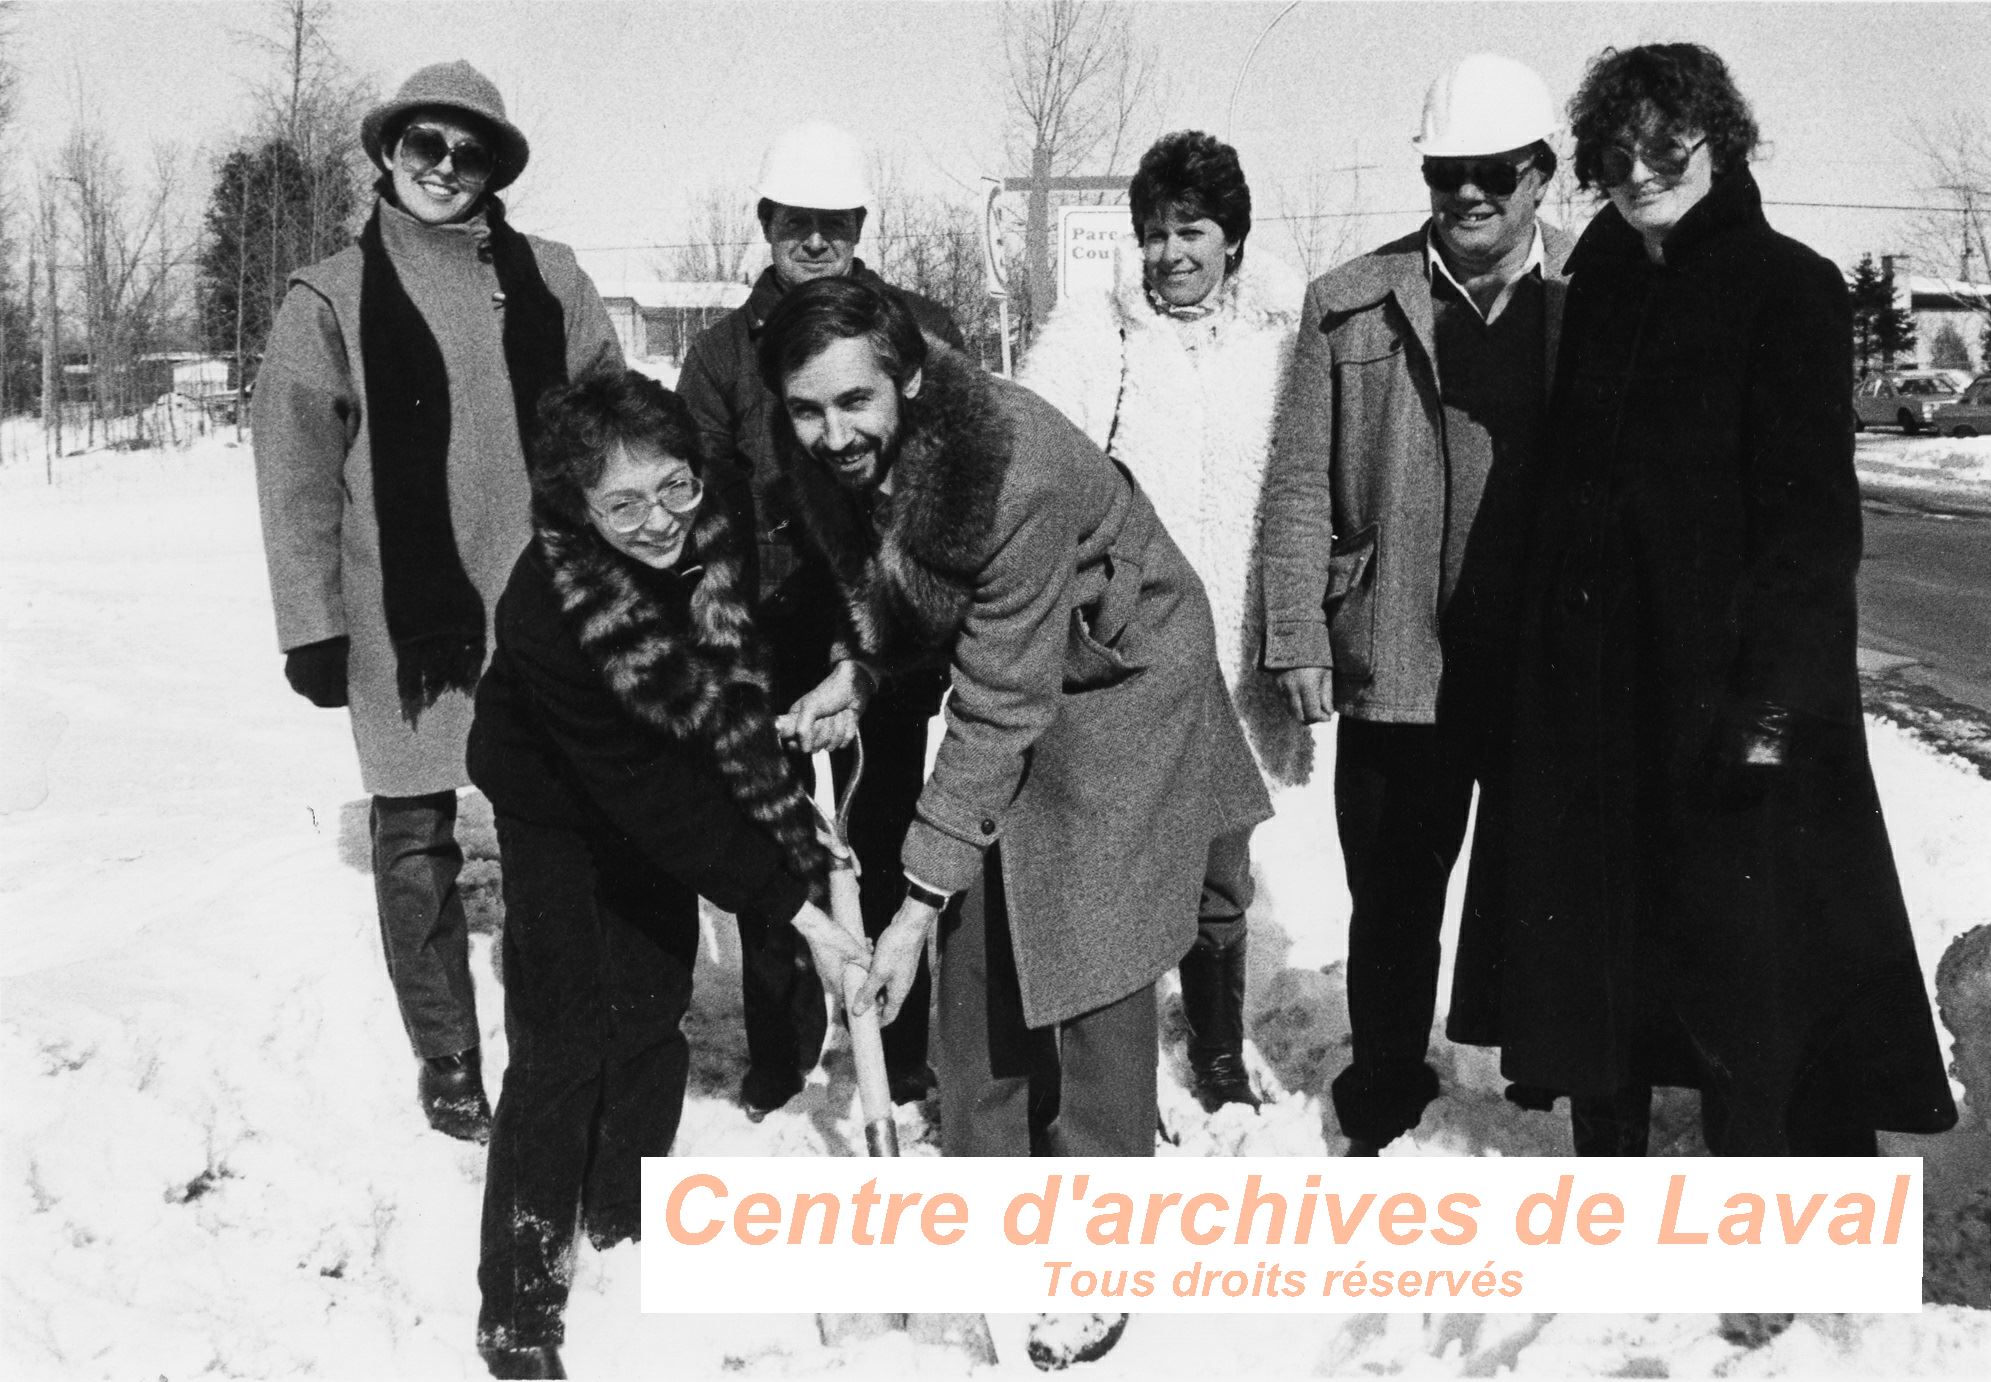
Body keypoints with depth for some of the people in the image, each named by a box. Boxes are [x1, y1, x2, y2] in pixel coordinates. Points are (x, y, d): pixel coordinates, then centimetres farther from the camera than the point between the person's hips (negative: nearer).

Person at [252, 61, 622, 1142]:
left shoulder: (547, 279, 6)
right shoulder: (329, 300, 0)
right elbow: (297, 472, -2)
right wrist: (312, 626, -5)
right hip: (404, 618, -2)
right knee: (418, 839, 6)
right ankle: (446, 1055, 20)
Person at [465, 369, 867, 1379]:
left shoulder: (727, 537, -25)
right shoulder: (549, 606, -38)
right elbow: (645, 792, -34)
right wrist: (793, 904, -33)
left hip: (657, 790, 5)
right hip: (560, 810, -5)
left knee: (659, 1001, 14)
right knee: (565, 1041, -8)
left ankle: (624, 1207, 37)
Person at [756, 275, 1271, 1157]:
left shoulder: (1017, 471, -36)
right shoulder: (829, 465, -14)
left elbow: (1001, 705, -32)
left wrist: (919, 902, -30)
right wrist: (857, 670, -9)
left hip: (1121, 687, -7)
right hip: (1003, 682, 7)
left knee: (1094, 950, -8)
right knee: (978, 944, 10)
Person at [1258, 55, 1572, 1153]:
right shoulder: (1349, 304, 3)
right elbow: (1300, 484, 3)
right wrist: (1298, 641, -3)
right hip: (1395, 665, 1)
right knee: (1392, 909, 12)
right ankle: (1382, 1116, 29)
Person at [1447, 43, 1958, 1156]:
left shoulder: (1788, 289, -6)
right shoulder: (1599, 290, 11)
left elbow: (1813, 510, -11)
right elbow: (1565, 487, 12)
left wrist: (1777, 697, -19)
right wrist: (1539, 656, 6)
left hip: (1724, 672, -6)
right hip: (1593, 678, 6)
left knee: (1742, 938, -1)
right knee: (1594, 931, 12)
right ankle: (1607, 1150, 28)